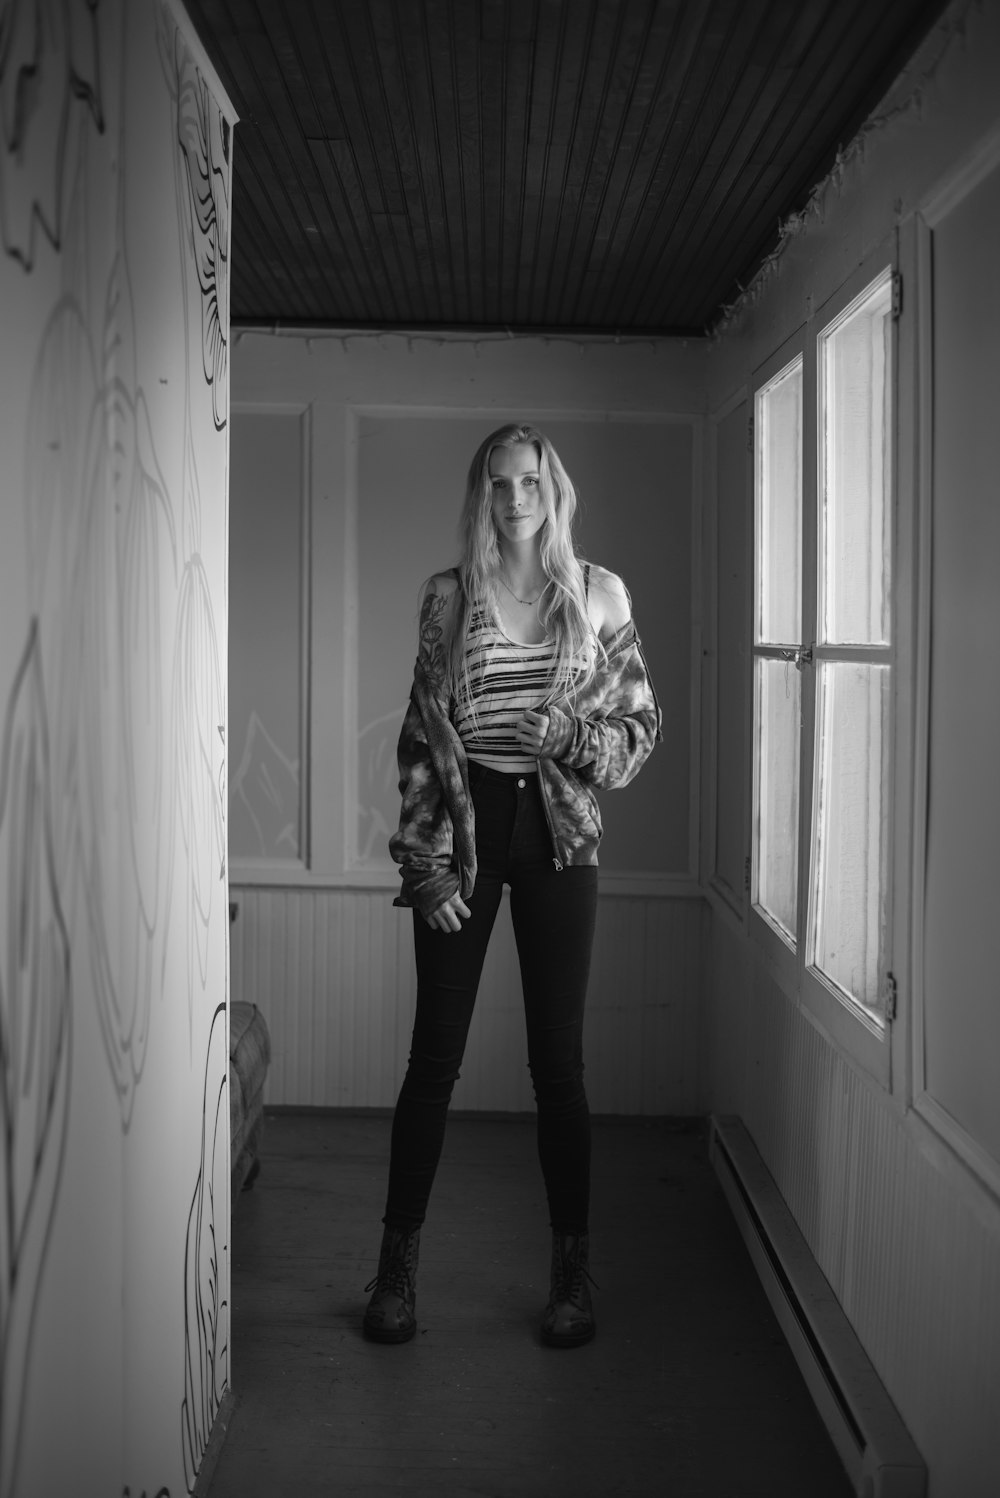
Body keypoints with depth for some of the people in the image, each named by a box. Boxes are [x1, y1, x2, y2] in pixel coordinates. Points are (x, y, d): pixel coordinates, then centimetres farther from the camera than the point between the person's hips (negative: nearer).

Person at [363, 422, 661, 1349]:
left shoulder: (598, 594, 5)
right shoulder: (448, 595, 4)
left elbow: (641, 722, 8)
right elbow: (421, 732, 3)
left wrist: (571, 733, -13)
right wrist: (423, 859, -5)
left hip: (556, 833, 0)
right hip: (463, 828, 0)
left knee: (558, 1060, 4)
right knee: (435, 1057, 3)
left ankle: (573, 1271, 18)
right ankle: (397, 1264, 18)